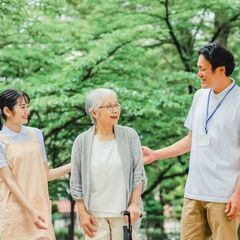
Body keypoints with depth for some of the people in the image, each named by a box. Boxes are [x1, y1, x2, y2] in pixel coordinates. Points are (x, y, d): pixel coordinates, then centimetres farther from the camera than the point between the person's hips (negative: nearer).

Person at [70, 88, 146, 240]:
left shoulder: (130, 136, 0)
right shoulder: (82, 141, 0)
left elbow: (138, 173, 2)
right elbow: (76, 182, 3)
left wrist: (134, 203, -5)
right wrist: (82, 213, 0)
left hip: (124, 213, 0)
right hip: (95, 215, 0)